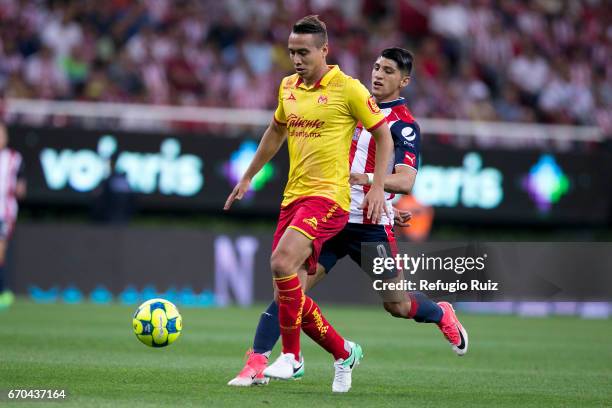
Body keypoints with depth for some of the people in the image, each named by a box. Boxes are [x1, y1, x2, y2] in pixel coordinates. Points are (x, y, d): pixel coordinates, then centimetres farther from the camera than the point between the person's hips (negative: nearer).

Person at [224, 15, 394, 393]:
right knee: (288, 297, 1)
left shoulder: (348, 89, -6)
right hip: (293, 197, 7)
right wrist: (248, 177, 32)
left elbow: (384, 135, 0)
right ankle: (344, 353, 21)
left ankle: (291, 357, -16)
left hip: (328, 195, -7)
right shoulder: (288, 87, 13)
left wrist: (377, 187, -8)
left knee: (282, 262, -28)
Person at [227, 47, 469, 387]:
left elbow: (405, 181, -21)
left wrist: (362, 178, -36)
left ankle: (442, 315, 42)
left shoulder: (404, 125, -8)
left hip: (372, 228, -4)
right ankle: (256, 363, -12)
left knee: (398, 306, 8)